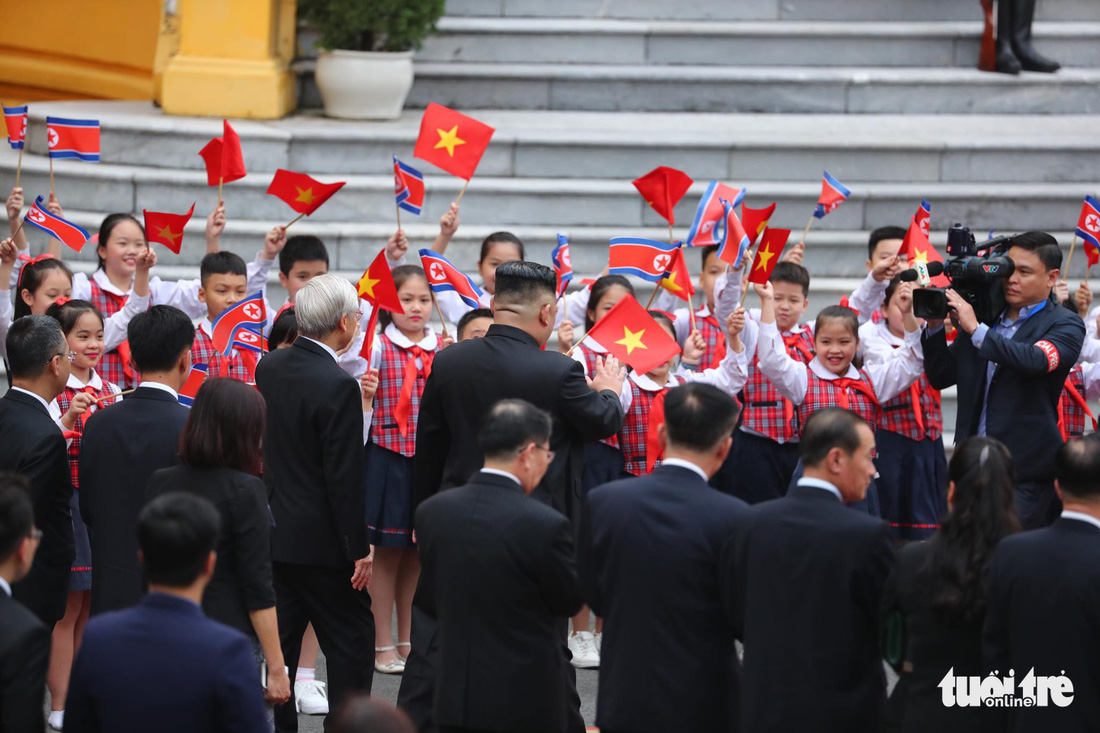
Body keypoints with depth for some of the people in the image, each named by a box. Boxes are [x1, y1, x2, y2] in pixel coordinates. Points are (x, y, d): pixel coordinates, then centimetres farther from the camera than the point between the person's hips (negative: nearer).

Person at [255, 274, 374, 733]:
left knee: (280, 641, 12)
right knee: (351, 642, 4)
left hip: (276, 532, 7)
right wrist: (360, 549, -13)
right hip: (321, 540, -7)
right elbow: (345, 479, -20)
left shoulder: (270, 367, 3)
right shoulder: (338, 386, -21)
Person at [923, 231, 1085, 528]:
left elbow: (1035, 360, -22)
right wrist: (935, 325, 2)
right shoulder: (984, 316, 15)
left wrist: (976, 329, -20)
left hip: (1026, 472, -5)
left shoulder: (1065, 325, -1)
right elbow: (940, 377, 17)